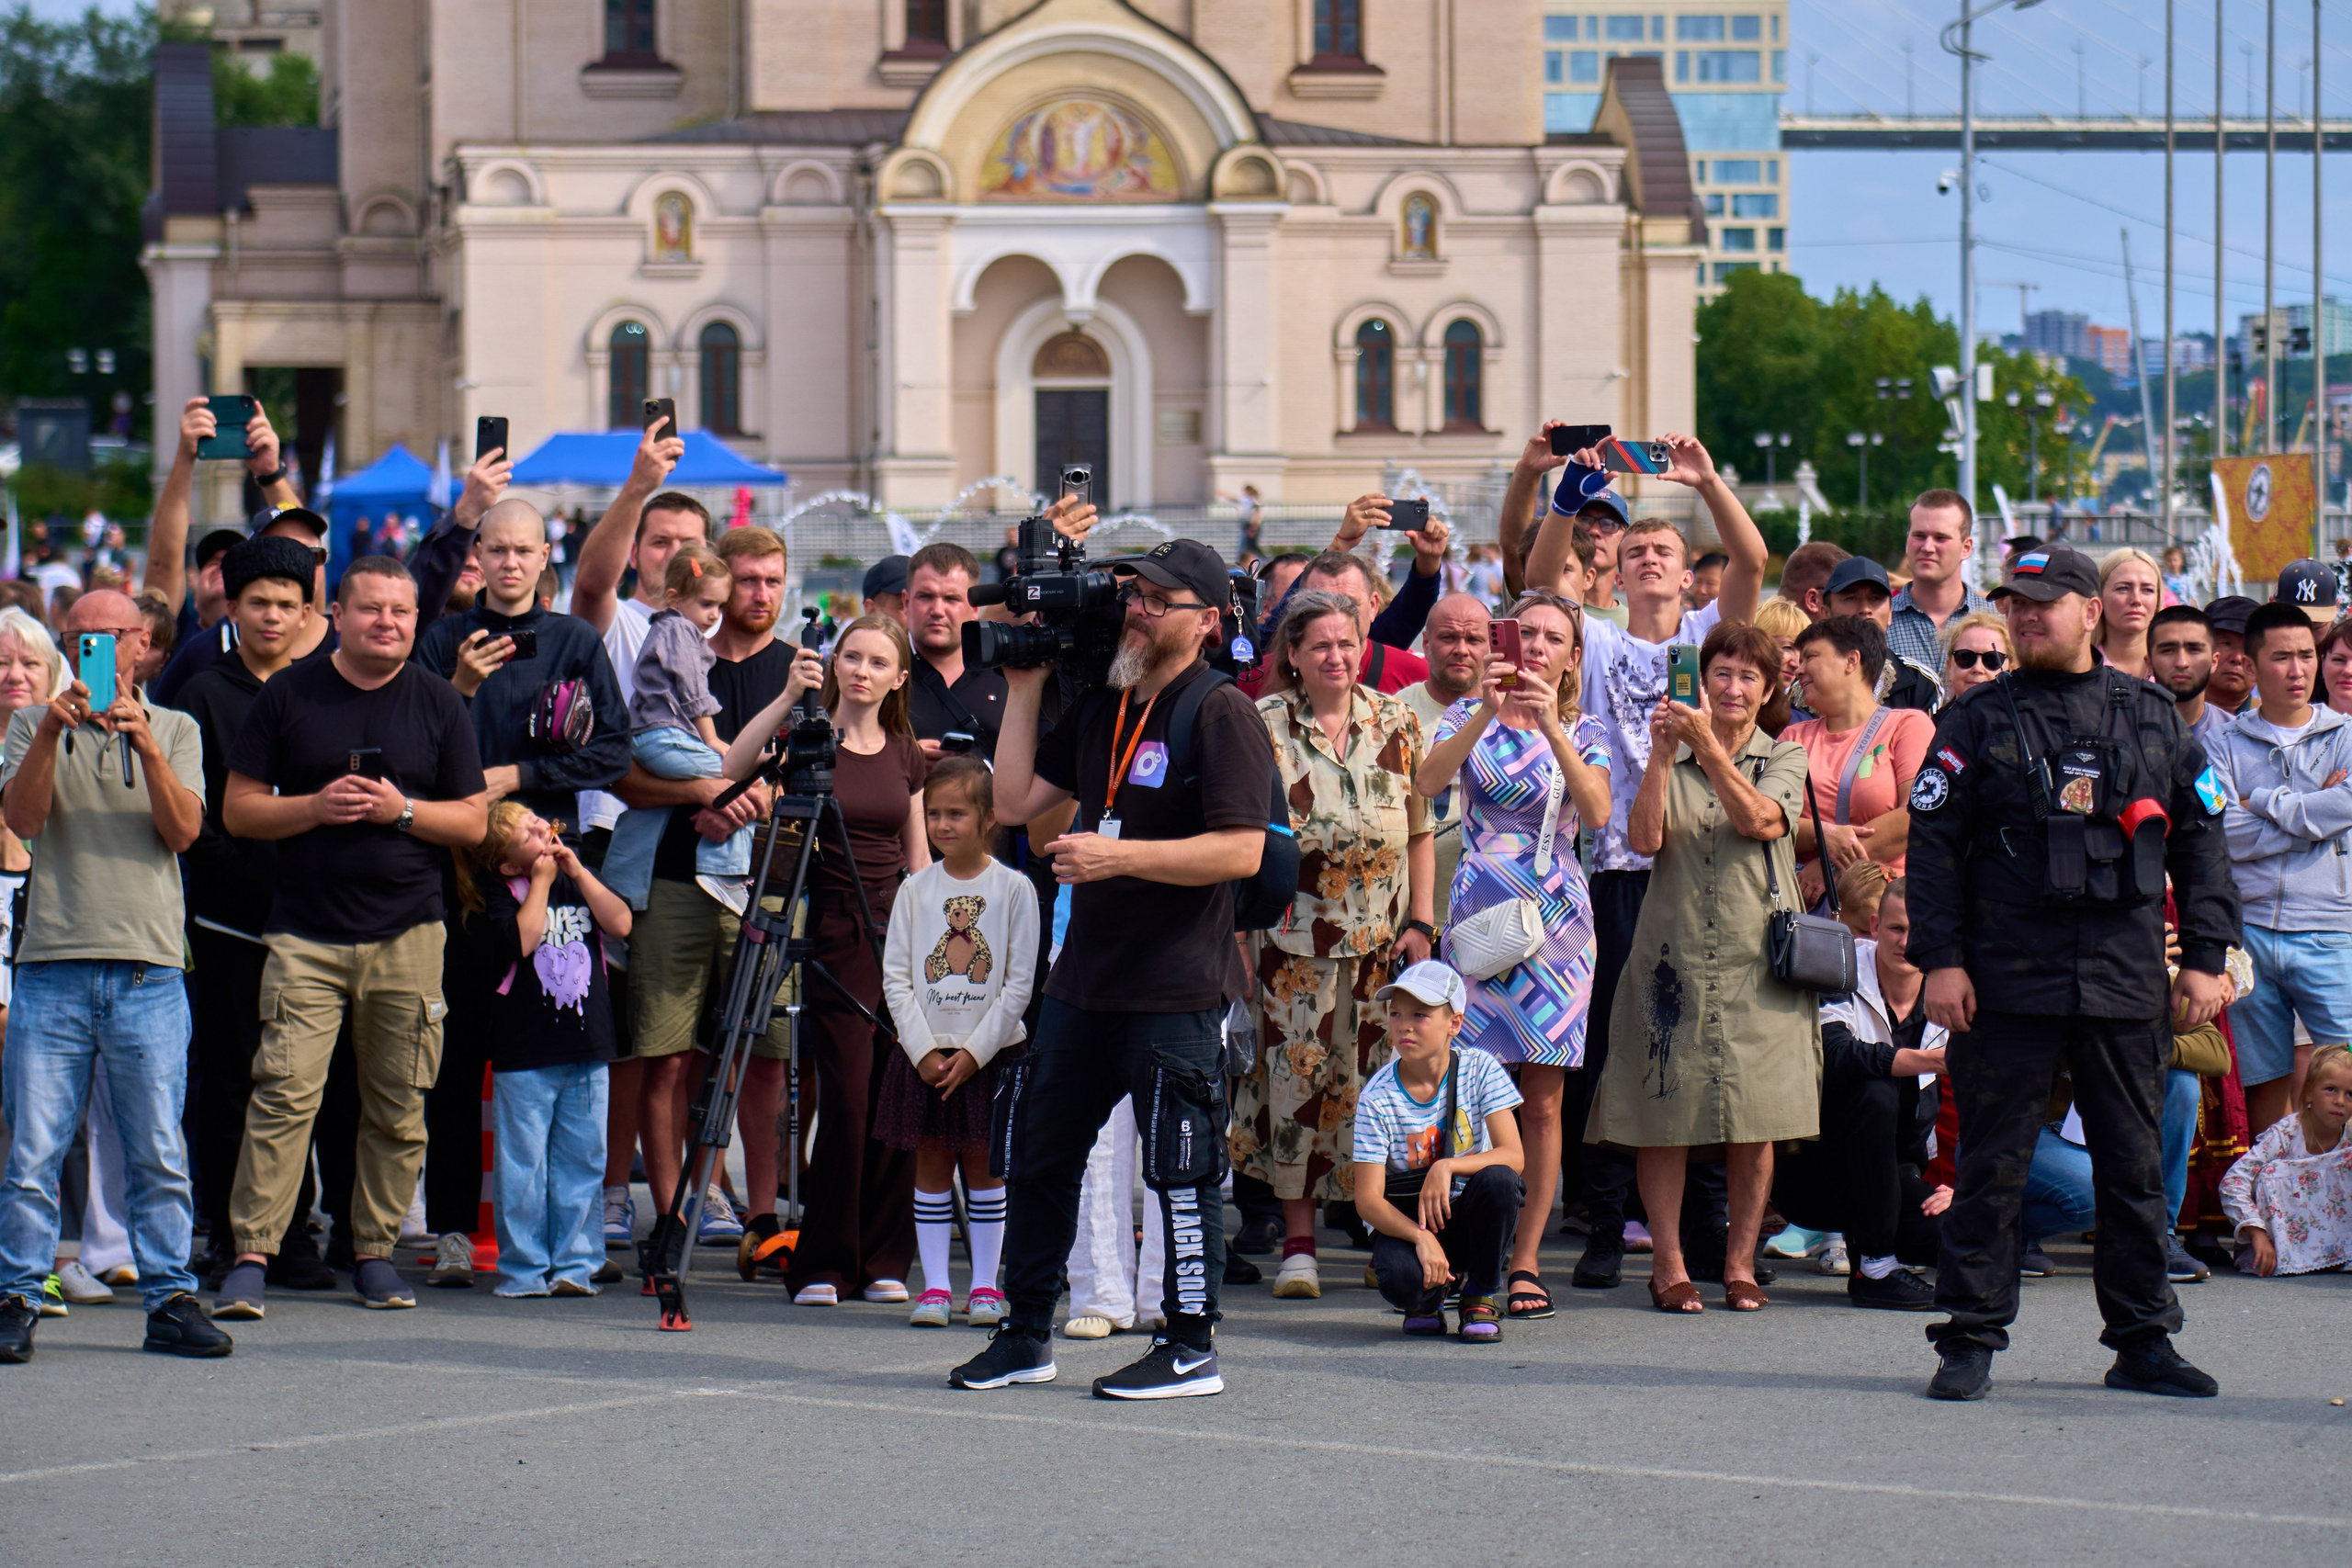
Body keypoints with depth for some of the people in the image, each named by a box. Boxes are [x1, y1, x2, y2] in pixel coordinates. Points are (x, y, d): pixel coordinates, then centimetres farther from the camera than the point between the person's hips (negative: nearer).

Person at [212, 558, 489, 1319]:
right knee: (284, 1092, -11)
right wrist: (314, 807, -11)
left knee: (398, 1106, 3)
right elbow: (238, 809, 5)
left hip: (407, 934, 1)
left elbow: (474, 822, 8)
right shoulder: (289, 695, 6)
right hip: (305, 934, -1)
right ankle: (250, 1256, -11)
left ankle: (375, 1251, 13)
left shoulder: (436, 703, 8)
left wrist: (402, 809, -9)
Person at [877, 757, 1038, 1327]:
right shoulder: (916, 889, 5)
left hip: (991, 1053, -2)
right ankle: (935, 1285, 7)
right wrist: (924, 1051, -8)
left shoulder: (1013, 888, -3)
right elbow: (895, 977, 2)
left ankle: (985, 1285, 9)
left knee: (983, 1165, 3)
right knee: (931, 1166, 3)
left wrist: (975, 1051, -12)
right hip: (923, 1051, 2)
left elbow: (1019, 984, -5)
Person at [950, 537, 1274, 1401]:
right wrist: (1023, 689, 9)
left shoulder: (1222, 714, -10)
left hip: (1179, 988, -8)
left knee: (1180, 1168, -2)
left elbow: (1241, 849, -18)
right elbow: (1017, 800, 13)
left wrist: (1118, 856, -24)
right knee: (1039, 1156, 12)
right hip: (1086, 974, 8)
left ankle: (1190, 1346, 6)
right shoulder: (1099, 709, 14)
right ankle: (1025, 1335, 22)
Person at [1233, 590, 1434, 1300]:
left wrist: (1421, 921, 2)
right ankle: (1298, 1241, 6)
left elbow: (1422, 828, 9)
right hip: (1295, 935, -2)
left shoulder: (1396, 722, 6)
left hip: (1382, 935, 2)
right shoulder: (1263, 726, -1)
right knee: (1297, 1080, -2)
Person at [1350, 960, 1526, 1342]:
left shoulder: (1480, 1069, -9)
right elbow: (1368, 1199, -15)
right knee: (1400, 1279, -36)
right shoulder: (1378, 1096, -12)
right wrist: (1421, 1238, -33)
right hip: (1403, 1218, -2)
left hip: (1465, 1214, 2)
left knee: (1497, 1179, -33)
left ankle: (1480, 1296, -7)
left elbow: (1514, 1157, -17)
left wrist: (1447, 1168, -33)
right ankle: (1430, 1294, 7)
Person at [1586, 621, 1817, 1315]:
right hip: (1675, 951, 0)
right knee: (1667, 1111, -2)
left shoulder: (1785, 759, 8)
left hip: (1757, 957, 0)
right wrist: (1662, 755, -17)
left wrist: (1709, 746, -22)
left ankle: (1740, 1264, 10)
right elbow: (1645, 839, -7)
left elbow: (1759, 821, -13)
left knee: (1755, 1119, 0)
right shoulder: (1671, 761, 9)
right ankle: (1668, 1264, 5)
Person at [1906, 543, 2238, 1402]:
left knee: (2134, 1165, 7)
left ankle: (2143, 1339, 15)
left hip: (2127, 979, 2)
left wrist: (2205, 959, 5)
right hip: (2007, 979, -2)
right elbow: (1932, 843, 1)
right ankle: (1970, 1339, 6)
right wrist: (1940, 959, -8)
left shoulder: (2154, 717, 10)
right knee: (1991, 1164, 0)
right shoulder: (1976, 722, 4)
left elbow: (2201, 843, 12)